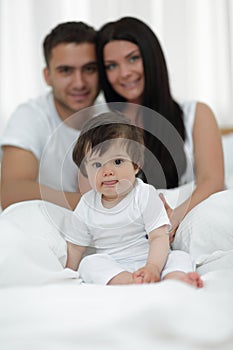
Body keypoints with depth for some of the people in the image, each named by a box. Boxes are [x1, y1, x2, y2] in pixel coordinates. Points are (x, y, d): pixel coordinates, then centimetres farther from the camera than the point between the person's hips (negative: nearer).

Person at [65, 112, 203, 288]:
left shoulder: (145, 195, -6)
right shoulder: (86, 205, 3)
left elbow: (159, 237, -14)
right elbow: (75, 246, 13)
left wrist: (153, 267, -31)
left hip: (147, 261, -1)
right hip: (112, 267, 1)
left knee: (180, 258, -25)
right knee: (89, 263, -28)